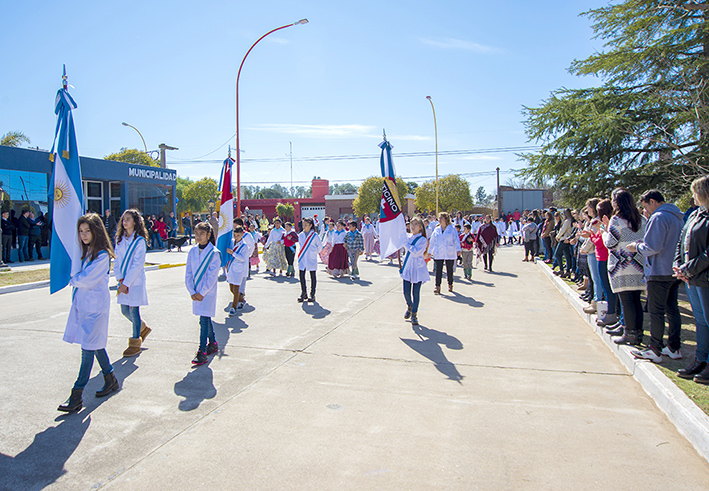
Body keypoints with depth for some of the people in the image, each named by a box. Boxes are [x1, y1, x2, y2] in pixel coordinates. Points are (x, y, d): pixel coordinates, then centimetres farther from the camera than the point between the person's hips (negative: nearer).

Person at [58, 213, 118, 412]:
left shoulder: (102, 255, -15)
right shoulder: (83, 250, 10)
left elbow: (87, 280, -18)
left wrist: (72, 280, -1)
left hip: (95, 305, -9)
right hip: (81, 302, 9)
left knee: (89, 347, -5)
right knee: (95, 345, 16)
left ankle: (77, 395, -1)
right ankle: (110, 379, 31)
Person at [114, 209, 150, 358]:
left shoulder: (140, 241, -10)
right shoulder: (119, 239, 9)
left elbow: (138, 265, -13)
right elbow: (116, 260, 6)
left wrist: (126, 283, -16)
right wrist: (120, 279, -6)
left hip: (136, 281, -6)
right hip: (123, 281, 6)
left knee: (133, 311, -1)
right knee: (125, 311, 12)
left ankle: (135, 344, 12)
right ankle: (143, 328, 37)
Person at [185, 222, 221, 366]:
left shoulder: (214, 253, -10)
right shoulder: (192, 251, 5)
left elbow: (212, 276, -13)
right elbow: (188, 273, 5)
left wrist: (202, 293, -14)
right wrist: (192, 292, -4)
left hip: (208, 292, -5)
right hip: (196, 292, 6)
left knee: (204, 320, -9)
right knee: (206, 319, 16)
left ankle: (202, 352, -7)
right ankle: (213, 344, 31)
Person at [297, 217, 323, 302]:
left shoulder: (315, 235, -6)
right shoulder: (300, 235, 6)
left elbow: (320, 245, 3)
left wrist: (315, 252, 5)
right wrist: (302, 252, 13)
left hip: (311, 259, -4)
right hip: (302, 259, 4)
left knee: (313, 276, 3)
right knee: (301, 275, 1)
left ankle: (312, 294, 10)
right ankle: (303, 293, 12)